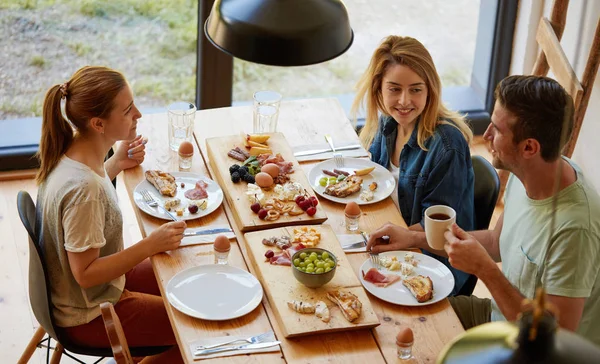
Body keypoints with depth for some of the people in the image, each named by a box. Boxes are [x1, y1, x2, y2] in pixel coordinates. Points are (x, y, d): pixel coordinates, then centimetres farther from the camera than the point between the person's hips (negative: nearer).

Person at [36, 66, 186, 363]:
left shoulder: (70, 150, -9)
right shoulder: (83, 188, -35)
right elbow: (86, 274, -28)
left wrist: (115, 165, 0)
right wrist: (150, 245, -26)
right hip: (87, 316, -9)